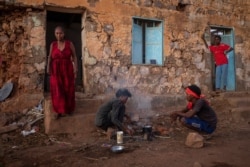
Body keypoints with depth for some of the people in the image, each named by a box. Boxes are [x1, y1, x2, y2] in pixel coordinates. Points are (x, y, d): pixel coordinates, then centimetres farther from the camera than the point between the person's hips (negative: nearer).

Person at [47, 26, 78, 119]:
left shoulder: (69, 44, -2)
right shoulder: (53, 44, 3)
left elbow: (74, 57, -3)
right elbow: (50, 57, 3)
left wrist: (75, 69, -10)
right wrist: (48, 67, -11)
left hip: (67, 70, -1)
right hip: (56, 71, 1)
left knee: (68, 90, 7)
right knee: (57, 91, 1)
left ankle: (69, 109, 23)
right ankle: (60, 110, 11)